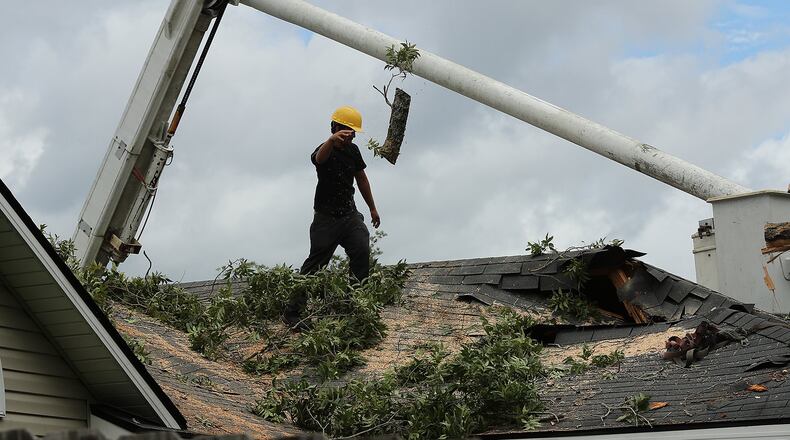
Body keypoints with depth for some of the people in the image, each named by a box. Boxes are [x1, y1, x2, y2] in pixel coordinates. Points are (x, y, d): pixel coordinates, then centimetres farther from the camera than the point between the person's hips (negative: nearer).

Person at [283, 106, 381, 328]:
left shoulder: (353, 150, 7)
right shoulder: (326, 151, -15)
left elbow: (362, 179, 21)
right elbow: (319, 157, -43)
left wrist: (372, 208, 26)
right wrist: (332, 140, -66)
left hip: (349, 214, 6)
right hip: (327, 218, -6)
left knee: (362, 251, -15)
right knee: (315, 262, -5)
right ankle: (292, 312, 1)